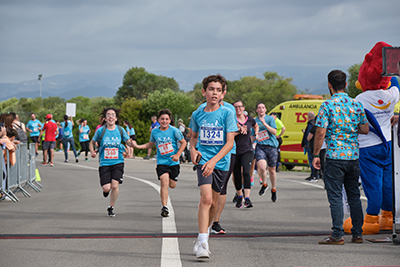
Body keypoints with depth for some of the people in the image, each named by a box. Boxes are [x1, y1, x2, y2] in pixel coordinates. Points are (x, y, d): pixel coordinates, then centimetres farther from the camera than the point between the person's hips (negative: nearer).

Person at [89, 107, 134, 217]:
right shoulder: (100, 131, -2)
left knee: (115, 185, -15)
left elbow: (128, 141, 10)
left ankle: (111, 208, 5)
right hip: (105, 163, 0)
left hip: (118, 162, 1)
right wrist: (92, 151, -9)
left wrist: (132, 143, -14)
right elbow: (92, 142, 11)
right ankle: (106, 190, 31)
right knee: (107, 188, -10)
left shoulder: (120, 130, 1)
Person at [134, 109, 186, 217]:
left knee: (172, 185, 9)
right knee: (164, 182, -19)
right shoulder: (155, 132, 0)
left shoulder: (174, 131, -7)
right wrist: (138, 146, 5)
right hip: (161, 161, 0)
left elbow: (183, 142, 2)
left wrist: (177, 155, -9)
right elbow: (151, 144, 18)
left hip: (173, 162, 0)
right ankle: (164, 207, -18)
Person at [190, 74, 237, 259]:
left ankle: (205, 232, 34)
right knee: (206, 198, -18)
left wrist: (214, 161, -19)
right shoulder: (197, 114, 4)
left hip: (221, 162, 1)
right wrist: (192, 150, 0)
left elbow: (230, 143, -8)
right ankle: (202, 243, -20)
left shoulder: (227, 114, -4)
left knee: (213, 202, 9)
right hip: (203, 160, 0)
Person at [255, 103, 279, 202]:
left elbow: (274, 132, -9)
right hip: (260, 146, 1)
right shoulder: (255, 121, 12)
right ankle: (264, 185, 3)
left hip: (271, 146, -1)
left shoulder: (270, 118, 3)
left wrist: (265, 124, -17)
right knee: (262, 167, -24)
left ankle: (273, 189, 32)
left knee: (272, 170, 10)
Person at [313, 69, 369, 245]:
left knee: (335, 196, -2)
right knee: (354, 195, 13)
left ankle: (338, 235, -4)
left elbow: (320, 133, -12)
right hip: (353, 156, 5)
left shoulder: (327, 105, -9)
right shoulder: (356, 104, 5)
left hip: (335, 157, -5)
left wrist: (315, 155, -4)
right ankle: (357, 234, 15)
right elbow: (365, 129, 9)